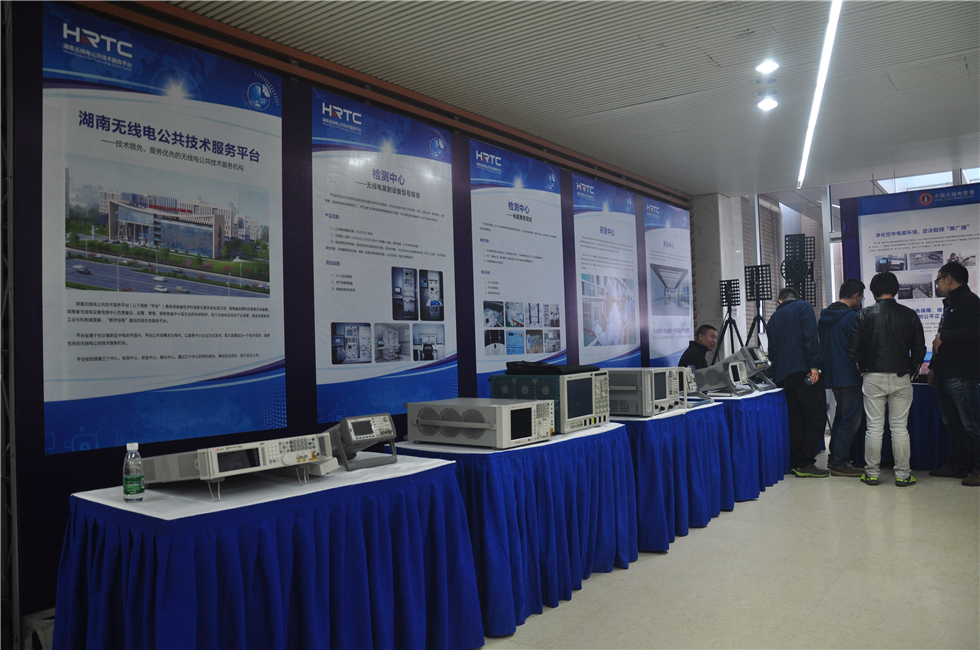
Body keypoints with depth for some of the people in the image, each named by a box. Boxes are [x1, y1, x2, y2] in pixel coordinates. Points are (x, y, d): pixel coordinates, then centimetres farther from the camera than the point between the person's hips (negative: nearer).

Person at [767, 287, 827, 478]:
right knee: (817, 417, -3)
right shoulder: (803, 307, 6)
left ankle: (796, 463, 12)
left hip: (783, 375, 6)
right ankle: (805, 463, -8)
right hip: (803, 369, -6)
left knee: (796, 419, 11)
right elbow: (810, 336, -10)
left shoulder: (774, 317, 22)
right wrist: (814, 365, -15)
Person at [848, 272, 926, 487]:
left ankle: (872, 473, 10)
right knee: (900, 428, 6)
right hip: (901, 378, 1)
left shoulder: (864, 315, -3)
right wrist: (911, 372, 16)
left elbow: (853, 350, -3)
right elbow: (919, 349, 3)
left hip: (872, 378, -1)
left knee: (874, 427, 4)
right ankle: (903, 475, 11)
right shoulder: (909, 315, 1)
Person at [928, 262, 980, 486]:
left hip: (962, 375, -10)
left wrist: (943, 337, -13)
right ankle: (957, 466, 20)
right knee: (952, 423, 13)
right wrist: (933, 366, 23)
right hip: (945, 374, 10)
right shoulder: (950, 304, 22)